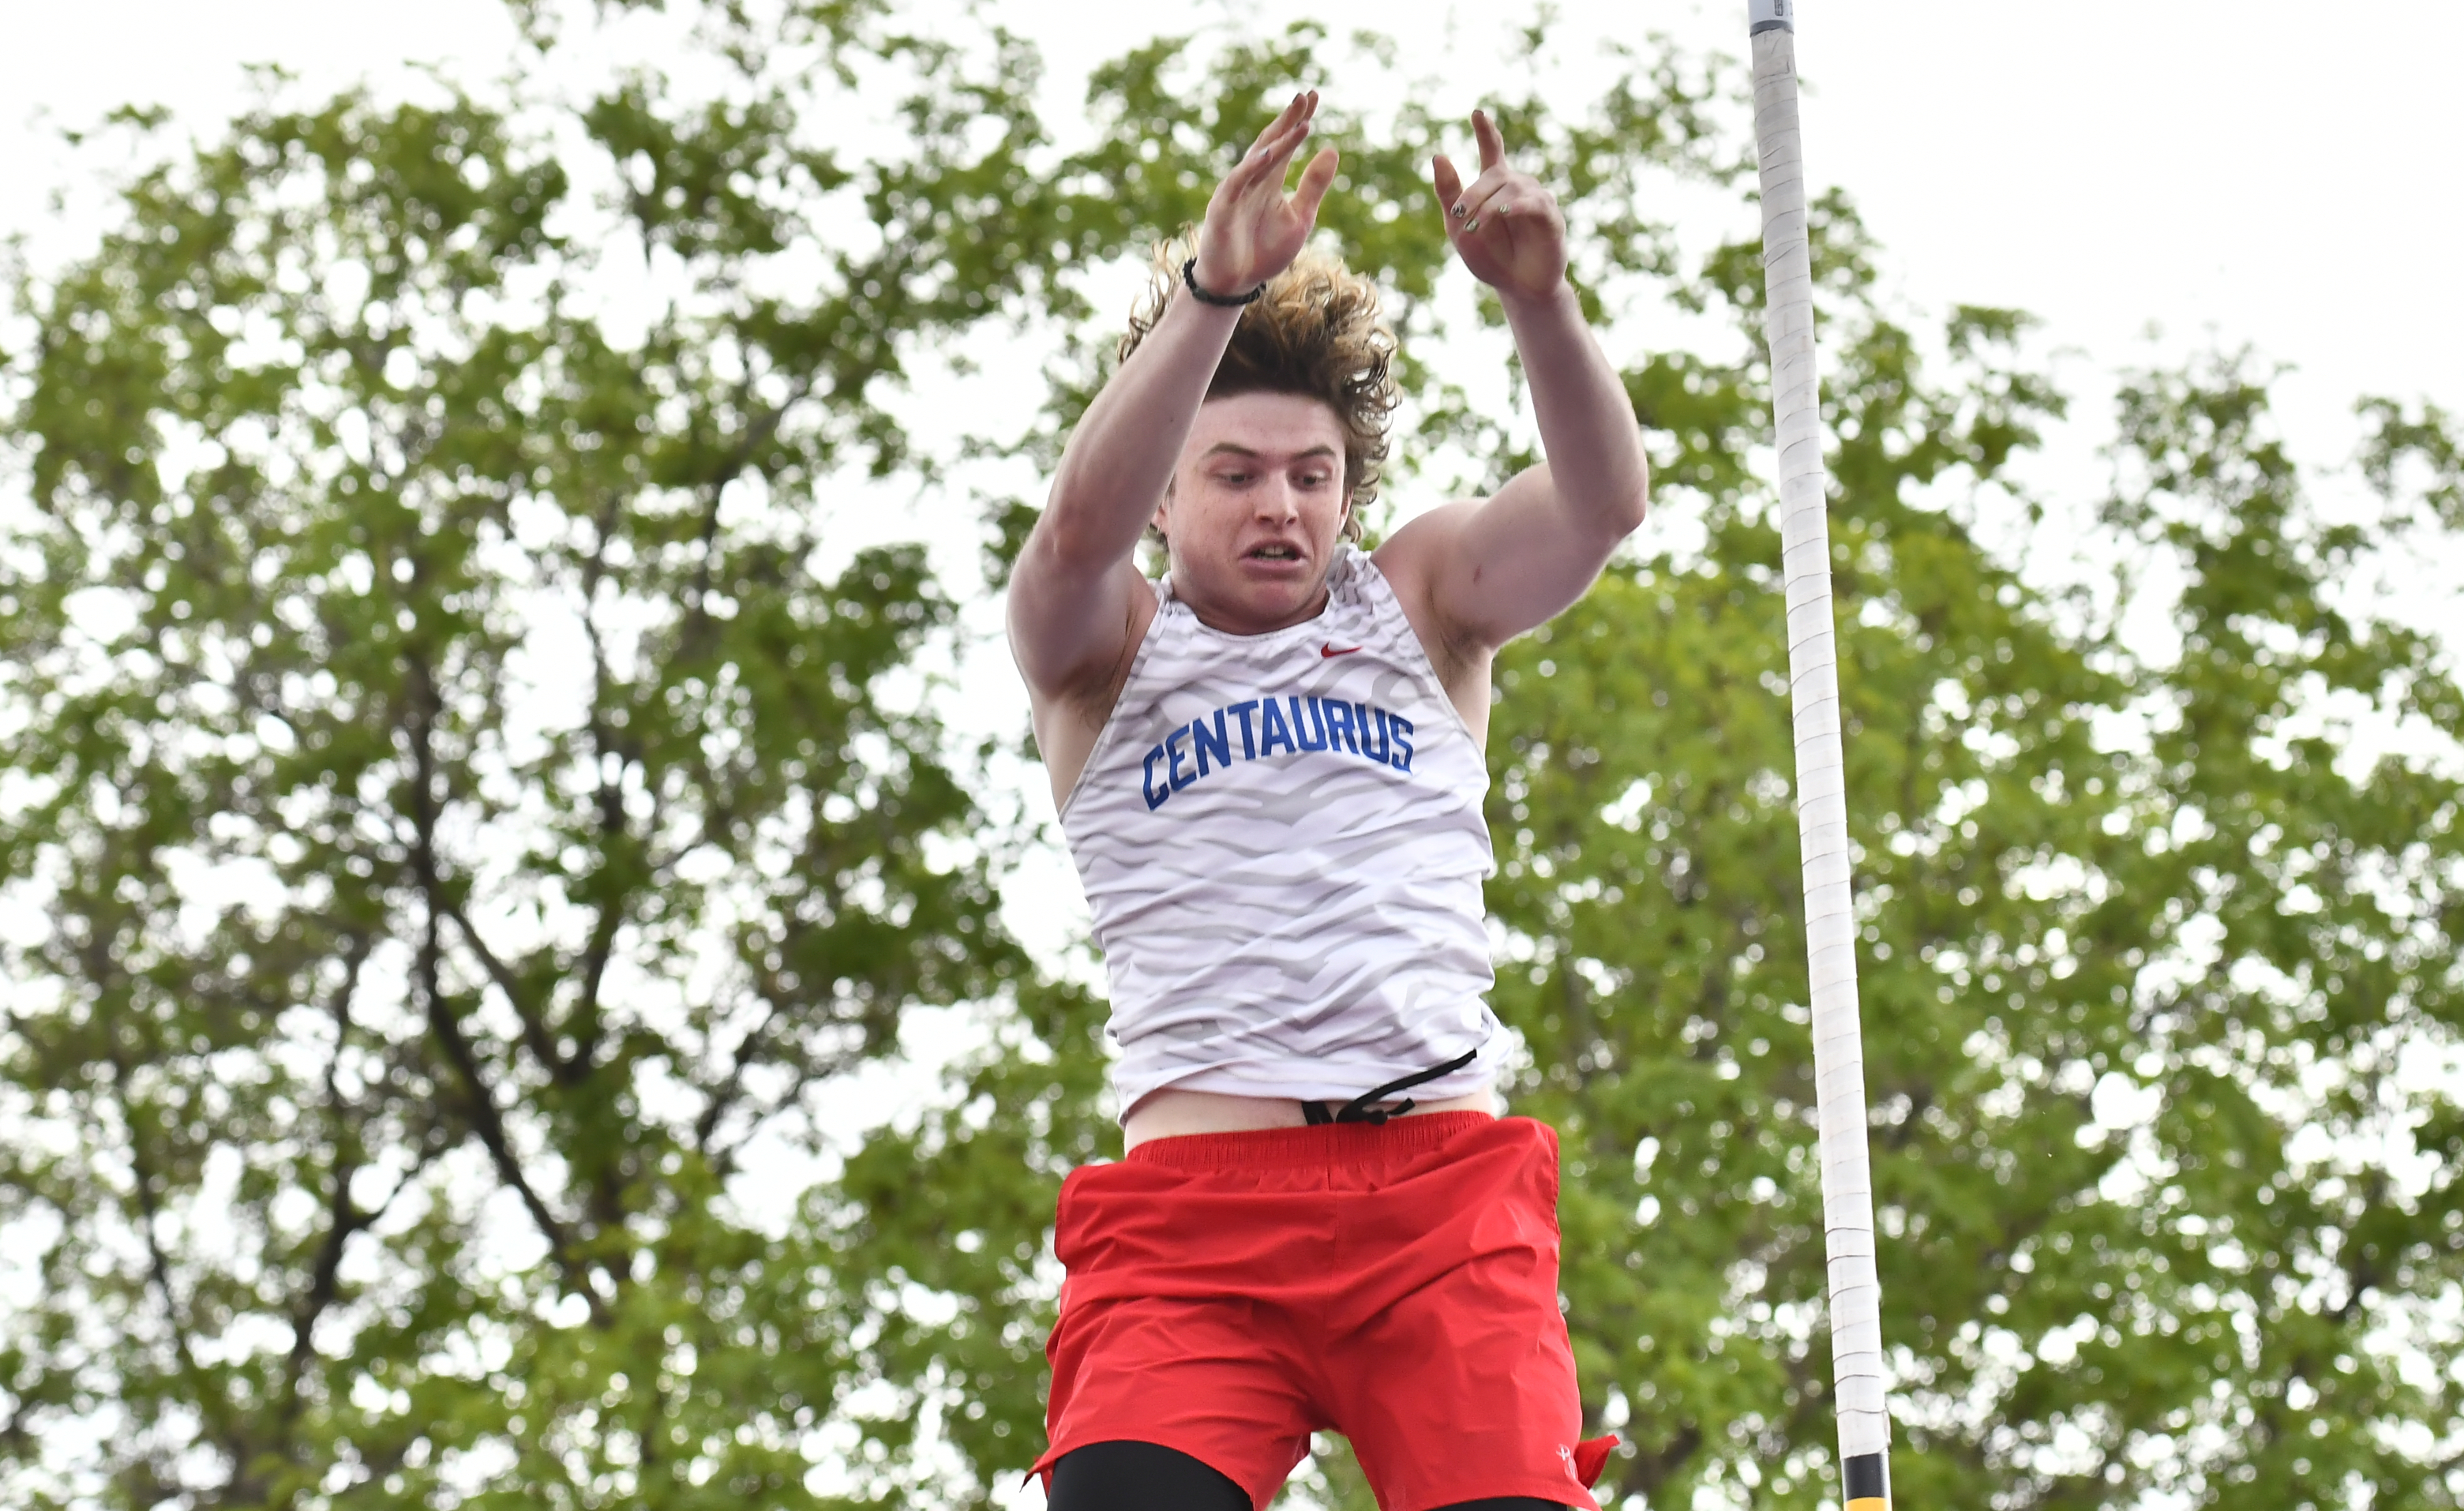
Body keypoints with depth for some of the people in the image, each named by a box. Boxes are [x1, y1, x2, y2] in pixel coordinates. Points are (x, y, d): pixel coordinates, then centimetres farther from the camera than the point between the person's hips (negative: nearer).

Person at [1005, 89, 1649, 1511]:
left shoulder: (1420, 603, 20)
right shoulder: (1107, 650, 15)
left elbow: (1604, 501, 2)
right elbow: (1082, 522, -8)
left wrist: (1542, 299, -17)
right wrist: (1213, 293, -22)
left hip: (1444, 1183, 2)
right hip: (1197, 1193, -1)